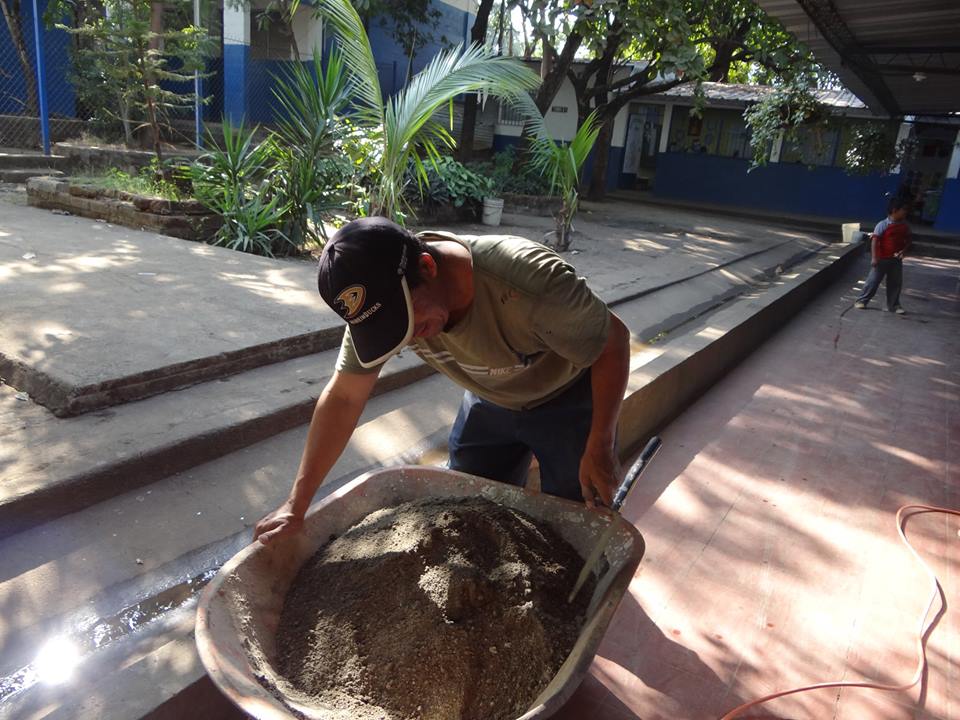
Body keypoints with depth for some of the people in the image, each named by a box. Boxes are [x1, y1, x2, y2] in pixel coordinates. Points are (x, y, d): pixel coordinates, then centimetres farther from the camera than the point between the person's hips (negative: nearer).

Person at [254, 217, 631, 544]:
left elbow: (614, 340, -25)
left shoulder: (531, 282, -41)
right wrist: (297, 505, -14)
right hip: (490, 401, 4)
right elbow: (343, 397, -15)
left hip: (568, 400, -4)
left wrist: (599, 447, -23)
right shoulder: (379, 301, -24)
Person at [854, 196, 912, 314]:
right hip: (882, 259, -5)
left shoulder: (904, 226, 3)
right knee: (873, 280, 1)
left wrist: (904, 250, -8)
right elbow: (874, 240, -18)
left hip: (896, 260, 5)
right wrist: (874, 257, -24)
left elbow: (909, 239, 13)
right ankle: (862, 300, 13)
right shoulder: (883, 225, -15)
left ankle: (894, 305, 21)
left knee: (896, 283, 10)